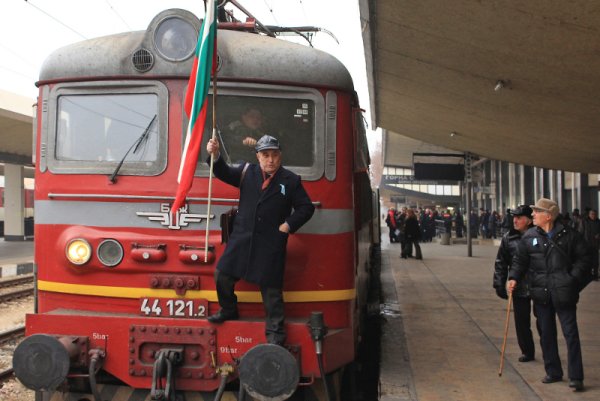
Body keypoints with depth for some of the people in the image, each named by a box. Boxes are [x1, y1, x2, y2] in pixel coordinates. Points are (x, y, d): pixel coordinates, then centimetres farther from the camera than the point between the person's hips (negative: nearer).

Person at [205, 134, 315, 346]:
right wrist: (215, 155, -20)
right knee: (222, 274, 6)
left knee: (271, 288, 2)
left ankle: (275, 333, 13)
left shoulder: (291, 181, 1)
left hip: (270, 244, -3)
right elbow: (224, 173, -2)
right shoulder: (247, 172, 7)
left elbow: (306, 207, 5)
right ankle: (228, 310, 32)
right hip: (242, 239, 3)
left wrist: (288, 225, -6)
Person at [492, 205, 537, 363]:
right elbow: (501, 263, 3)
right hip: (518, 286, 2)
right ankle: (527, 351, 23)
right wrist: (499, 284, -2)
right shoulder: (508, 237, 0)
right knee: (521, 321, 8)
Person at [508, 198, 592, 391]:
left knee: (571, 333, 0)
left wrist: (574, 278, -10)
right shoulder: (529, 236, 4)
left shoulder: (569, 235, -4)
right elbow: (520, 260, 8)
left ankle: (576, 377, 7)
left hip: (564, 293, -4)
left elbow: (584, 258, 0)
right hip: (541, 293, 4)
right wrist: (514, 277, -8)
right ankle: (553, 372, 25)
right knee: (546, 334, 12)